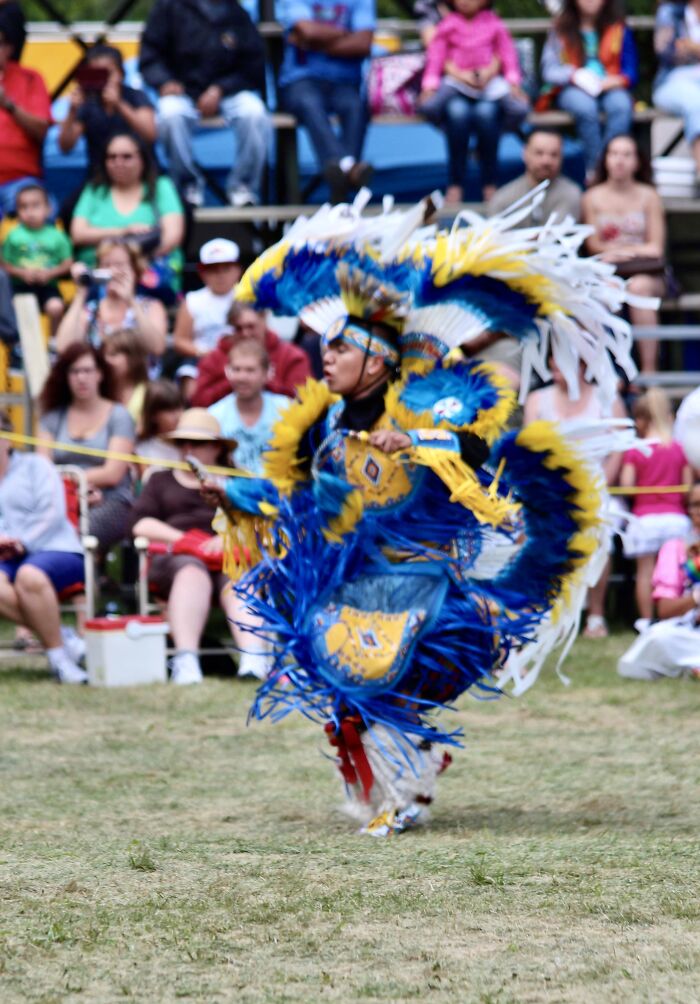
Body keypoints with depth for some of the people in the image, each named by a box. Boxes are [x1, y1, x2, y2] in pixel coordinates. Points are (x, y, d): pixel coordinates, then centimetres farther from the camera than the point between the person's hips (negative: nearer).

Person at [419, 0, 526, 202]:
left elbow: (507, 54, 5)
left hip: (490, 84, 0)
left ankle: (489, 184, -20)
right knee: (458, 112, -33)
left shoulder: (494, 24, 7)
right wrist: (429, 86, -10)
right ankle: (455, 184, -24)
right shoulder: (448, 24, 6)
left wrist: (513, 83, -7)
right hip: (455, 84, 0)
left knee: (486, 112, -32)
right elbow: (435, 56, 2)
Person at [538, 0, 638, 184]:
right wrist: (574, 75, -18)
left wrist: (615, 81, -16)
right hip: (571, 90, -1)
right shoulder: (561, 29, 10)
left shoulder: (619, 29, 11)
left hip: (609, 88, 1)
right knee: (585, 106, -36)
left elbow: (630, 72, 6)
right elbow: (549, 70, 1)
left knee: (621, 105, -34)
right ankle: (594, 168, -35)